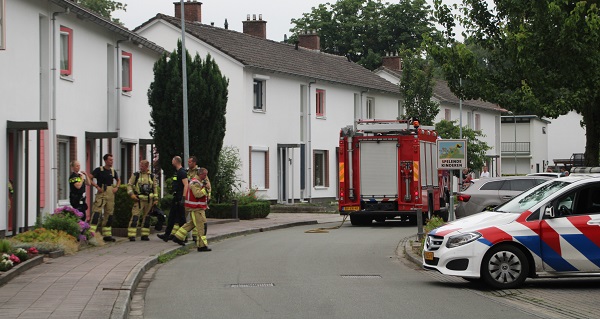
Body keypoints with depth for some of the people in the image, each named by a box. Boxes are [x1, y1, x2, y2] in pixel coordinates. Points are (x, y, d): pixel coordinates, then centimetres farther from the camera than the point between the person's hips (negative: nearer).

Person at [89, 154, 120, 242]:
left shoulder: (113, 171, 12)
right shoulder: (99, 170, -3)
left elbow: (118, 180, 28)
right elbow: (90, 178, -6)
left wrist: (116, 187, 10)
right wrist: (96, 186, -16)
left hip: (111, 194, 6)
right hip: (101, 193, -6)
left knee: (109, 213, 9)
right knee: (96, 212, -16)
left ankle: (107, 235, 16)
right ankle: (91, 232, -20)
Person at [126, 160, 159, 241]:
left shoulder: (151, 176, 10)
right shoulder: (135, 175, 4)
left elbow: (155, 188, 14)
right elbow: (129, 185, 4)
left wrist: (156, 199, 9)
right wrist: (131, 194, -11)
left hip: (149, 200, 3)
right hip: (139, 199, -3)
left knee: (146, 217, 7)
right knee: (135, 216, -12)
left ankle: (145, 235, 15)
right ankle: (132, 235, -14)